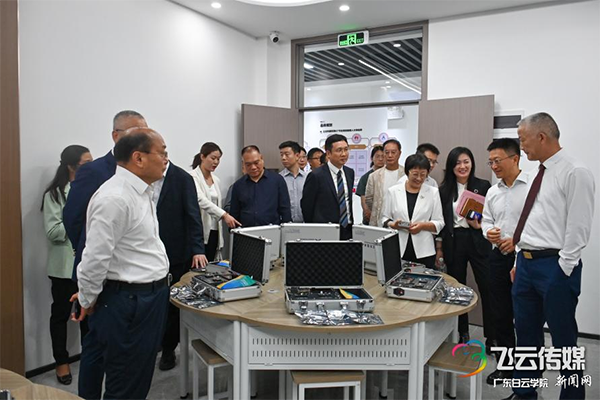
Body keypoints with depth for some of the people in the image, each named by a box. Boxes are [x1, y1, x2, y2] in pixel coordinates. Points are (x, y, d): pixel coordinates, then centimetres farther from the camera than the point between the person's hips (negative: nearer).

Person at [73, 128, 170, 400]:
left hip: (148, 296, 9)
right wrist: (88, 300, -6)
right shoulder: (114, 198, -23)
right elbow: (95, 257, -22)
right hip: (128, 302, -9)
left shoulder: (142, 191, 9)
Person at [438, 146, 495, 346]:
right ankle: (462, 334, 26)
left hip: (478, 241, -2)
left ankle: (492, 337, 10)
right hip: (453, 242, 2)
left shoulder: (483, 186, 1)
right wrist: (439, 248, 7)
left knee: (487, 289, -3)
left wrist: (479, 225, -17)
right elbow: (441, 220, 7)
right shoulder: (444, 189, 6)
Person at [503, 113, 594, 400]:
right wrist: (520, 261, 16)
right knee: (526, 334, 17)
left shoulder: (575, 173, -12)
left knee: (563, 341, 5)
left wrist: (561, 271, -15)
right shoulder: (540, 172, 14)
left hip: (555, 267, -8)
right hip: (526, 263, 9)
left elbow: (578, 228, -15)